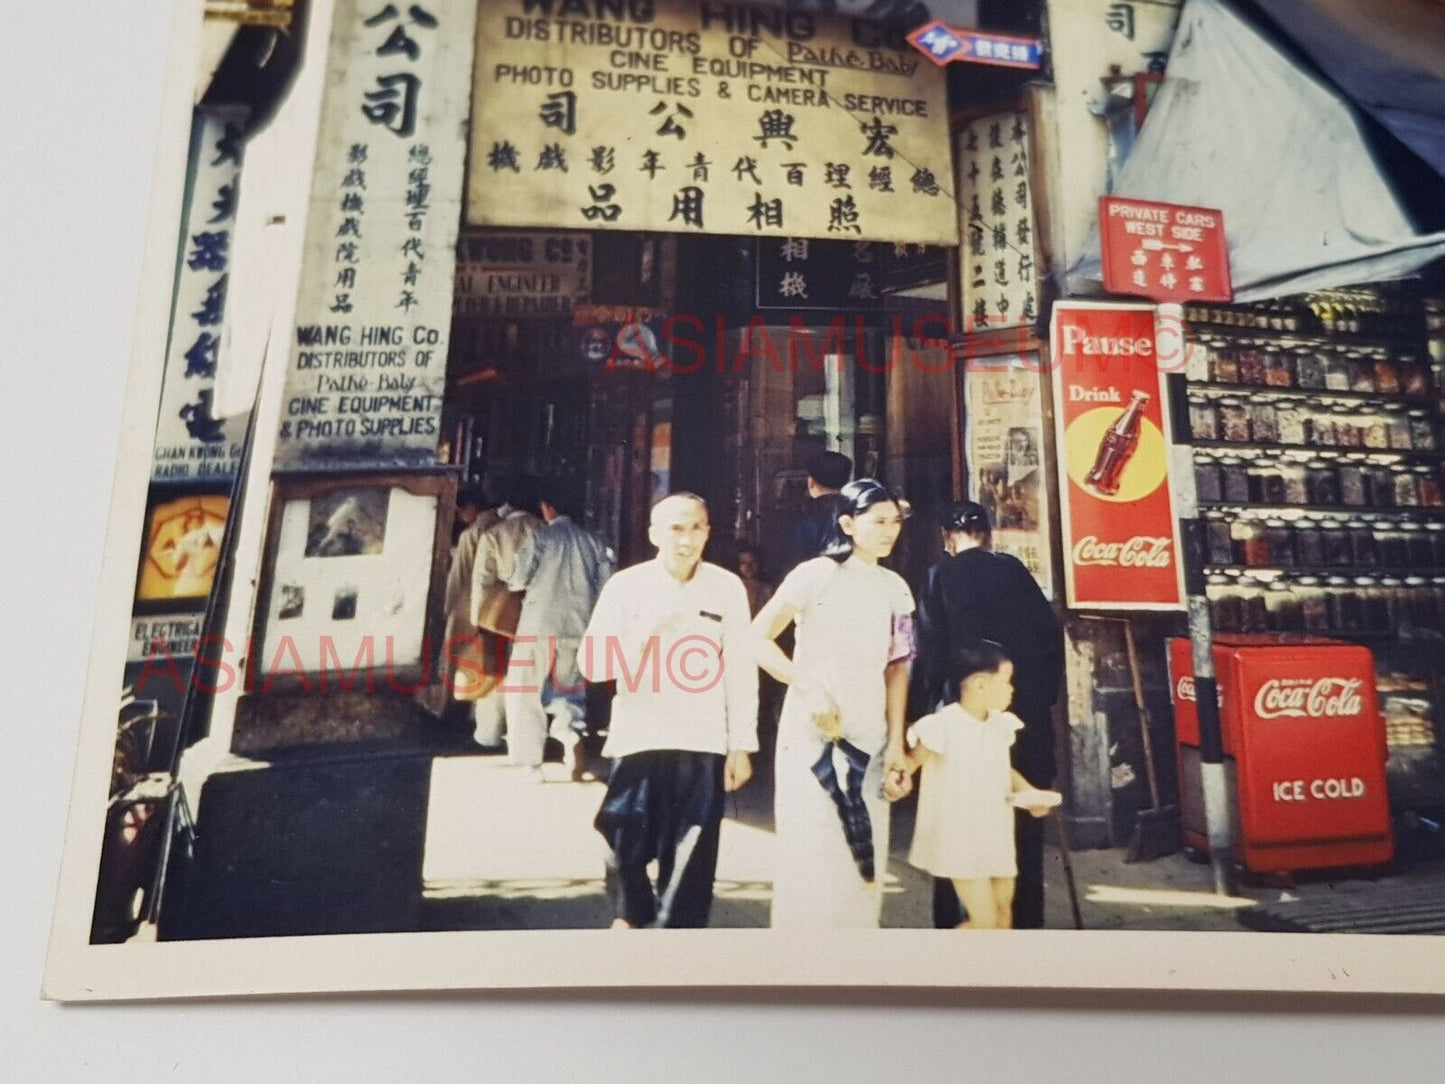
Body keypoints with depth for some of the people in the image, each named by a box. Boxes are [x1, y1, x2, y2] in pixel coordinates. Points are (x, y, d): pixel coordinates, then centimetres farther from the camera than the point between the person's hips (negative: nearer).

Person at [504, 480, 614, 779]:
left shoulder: (539, 539, -5)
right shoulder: (594, 542, 4)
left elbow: (518, 581, -3)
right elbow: (605, 587, 4)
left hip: (540, 628, -3)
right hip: (579, 630, 4)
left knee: (528, 696, 9)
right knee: (569, 692, 18)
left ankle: (533, 763, 8)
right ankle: (572, 737, -8)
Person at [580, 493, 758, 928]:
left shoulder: (727, 587, 0)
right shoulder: (626, 585, -2)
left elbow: (741, 671, 2)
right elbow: (590, 663, -4)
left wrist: (741, 746, 2)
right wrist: (643, 635, -19)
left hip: (702, 744, 0)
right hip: (637, 739, 0)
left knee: (689, 862, -1)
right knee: (625, 845, 8)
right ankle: (630, 912, 39)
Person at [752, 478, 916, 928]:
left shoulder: (895, 588, 9)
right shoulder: (816, 574, -7)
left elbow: (896, 669, 9)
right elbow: (758, 639, -10)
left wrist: (896, 744, 3)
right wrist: (809, 688, -20)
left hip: (869, 736, 5)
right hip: (813, 730, -5)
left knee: (864, 856, 8)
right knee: (813, 851, -2)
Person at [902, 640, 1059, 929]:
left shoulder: (1000, 725, 4)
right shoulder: (944, 726, -20)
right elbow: (911, 760, -17)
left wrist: (1028, 792, 6)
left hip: (995, 835, 8)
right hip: (960, 839, -8)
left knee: (1004, 909, 17)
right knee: (984, 920, -9)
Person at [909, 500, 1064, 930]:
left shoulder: (941, 576, -3)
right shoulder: (1015, 571, 5)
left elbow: (930, 650, -9)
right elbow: (1052, 635, 2)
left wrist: (925, 709, -1)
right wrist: (1044, 696, 10)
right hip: (1026, 713, 2)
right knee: (1023, 819, 11)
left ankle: (953, 918, 10)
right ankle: (1024, 918, 17)